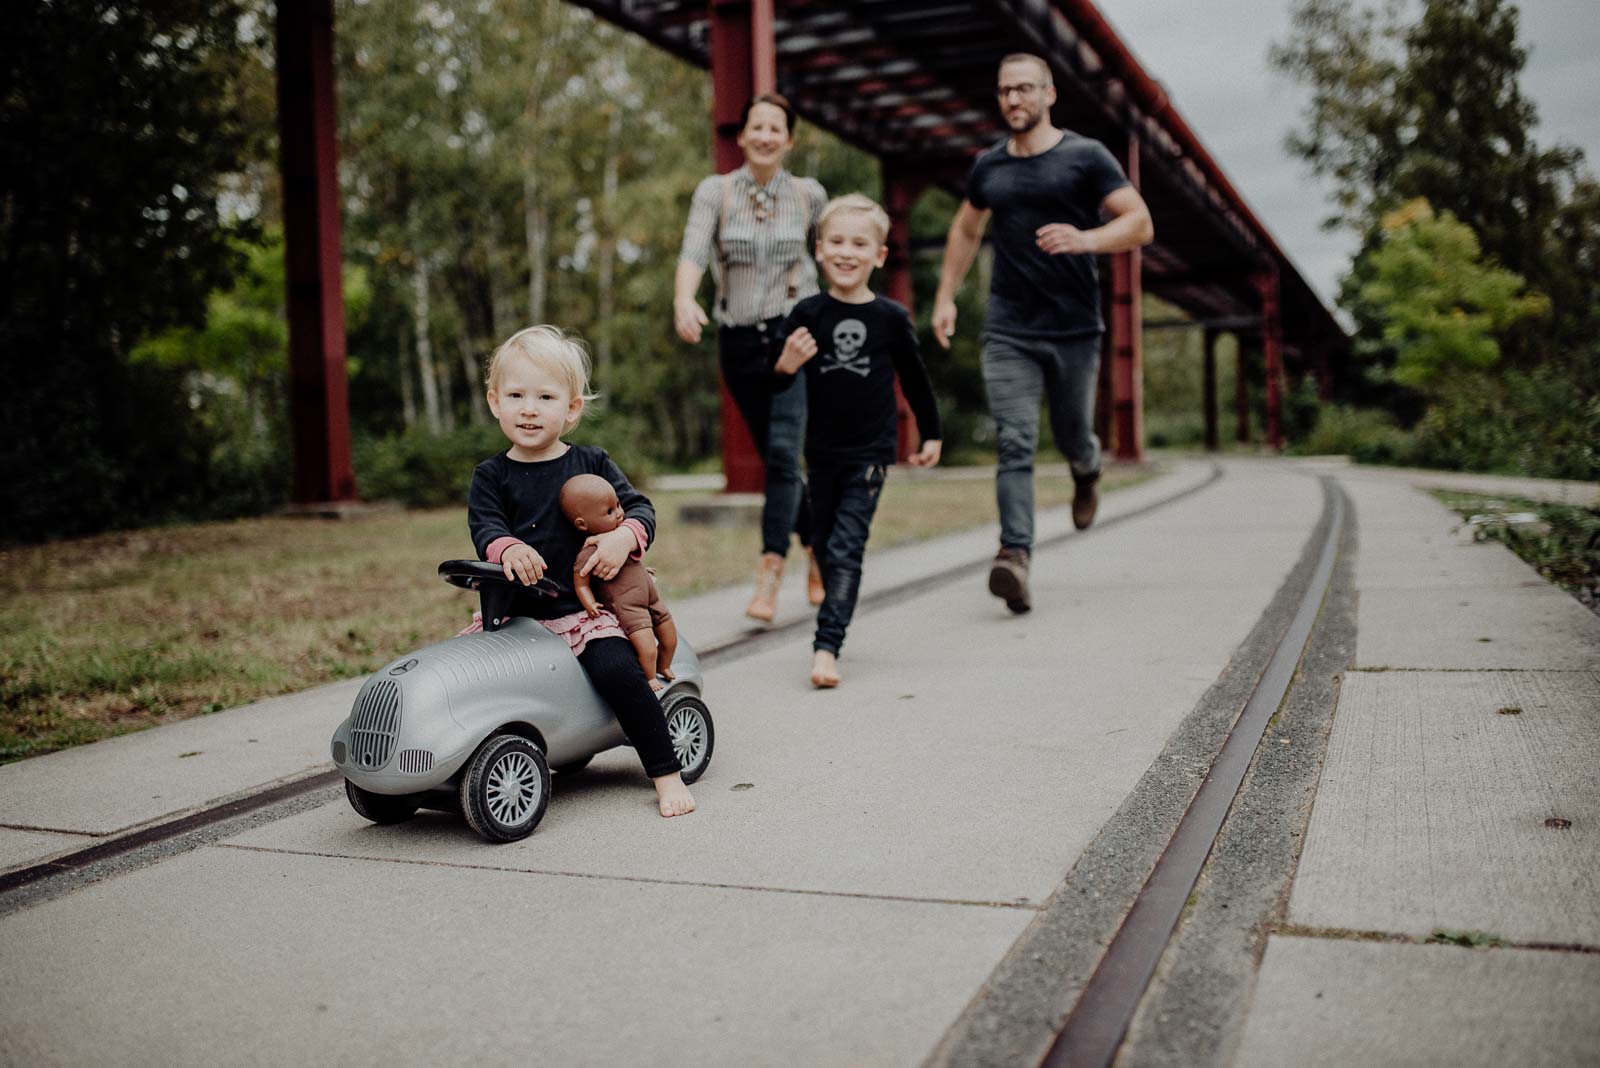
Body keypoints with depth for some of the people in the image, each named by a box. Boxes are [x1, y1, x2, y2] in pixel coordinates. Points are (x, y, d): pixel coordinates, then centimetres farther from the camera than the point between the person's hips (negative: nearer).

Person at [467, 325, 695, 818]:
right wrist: (507, 547, -34)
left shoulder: (590, 463, 5)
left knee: (619, 672, -23)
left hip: (583, 611, -2)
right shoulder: (491, 475, 5)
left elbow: (640, 507, 4)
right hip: (513, 613, 2)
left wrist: (624, 536, -19)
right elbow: (484, 525, -10)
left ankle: (667, 776, -10)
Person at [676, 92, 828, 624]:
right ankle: (819, 550, 33)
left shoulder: (809, 194, 1)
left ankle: (768, 579, -20)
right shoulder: (715, 191, -2)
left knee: (782, 451, -19)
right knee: (776, 460, 12)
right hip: (739, 340, 2)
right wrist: (683, 299, -37)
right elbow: (693, 252, -17)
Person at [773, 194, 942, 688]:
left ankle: (826, 645, -16)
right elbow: (777, 384, -1)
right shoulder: (808, 313, -5)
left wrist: (931, 434, 16)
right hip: (822, 450, 3)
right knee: (824, 545, 15)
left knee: (846, 547, -13)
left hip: (871, 452, -2)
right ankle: (839, 616, 38)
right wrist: (786, 365, -23)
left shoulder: (891, 317, -6)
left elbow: (914, 378, 9)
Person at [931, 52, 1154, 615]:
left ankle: (1087, 472, 50)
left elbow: (1140, 224, -6)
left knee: (1071, 435, 13)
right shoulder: (988, 166, 11)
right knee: (1014, 443, -12)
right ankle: (1015, 555, -20)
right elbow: (965, 231, 27)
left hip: (1074, 327, -1)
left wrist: (1086, 239, -25)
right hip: (1007, 330, 2)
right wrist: (945, 297, 17)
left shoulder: (1085, 157, -1)